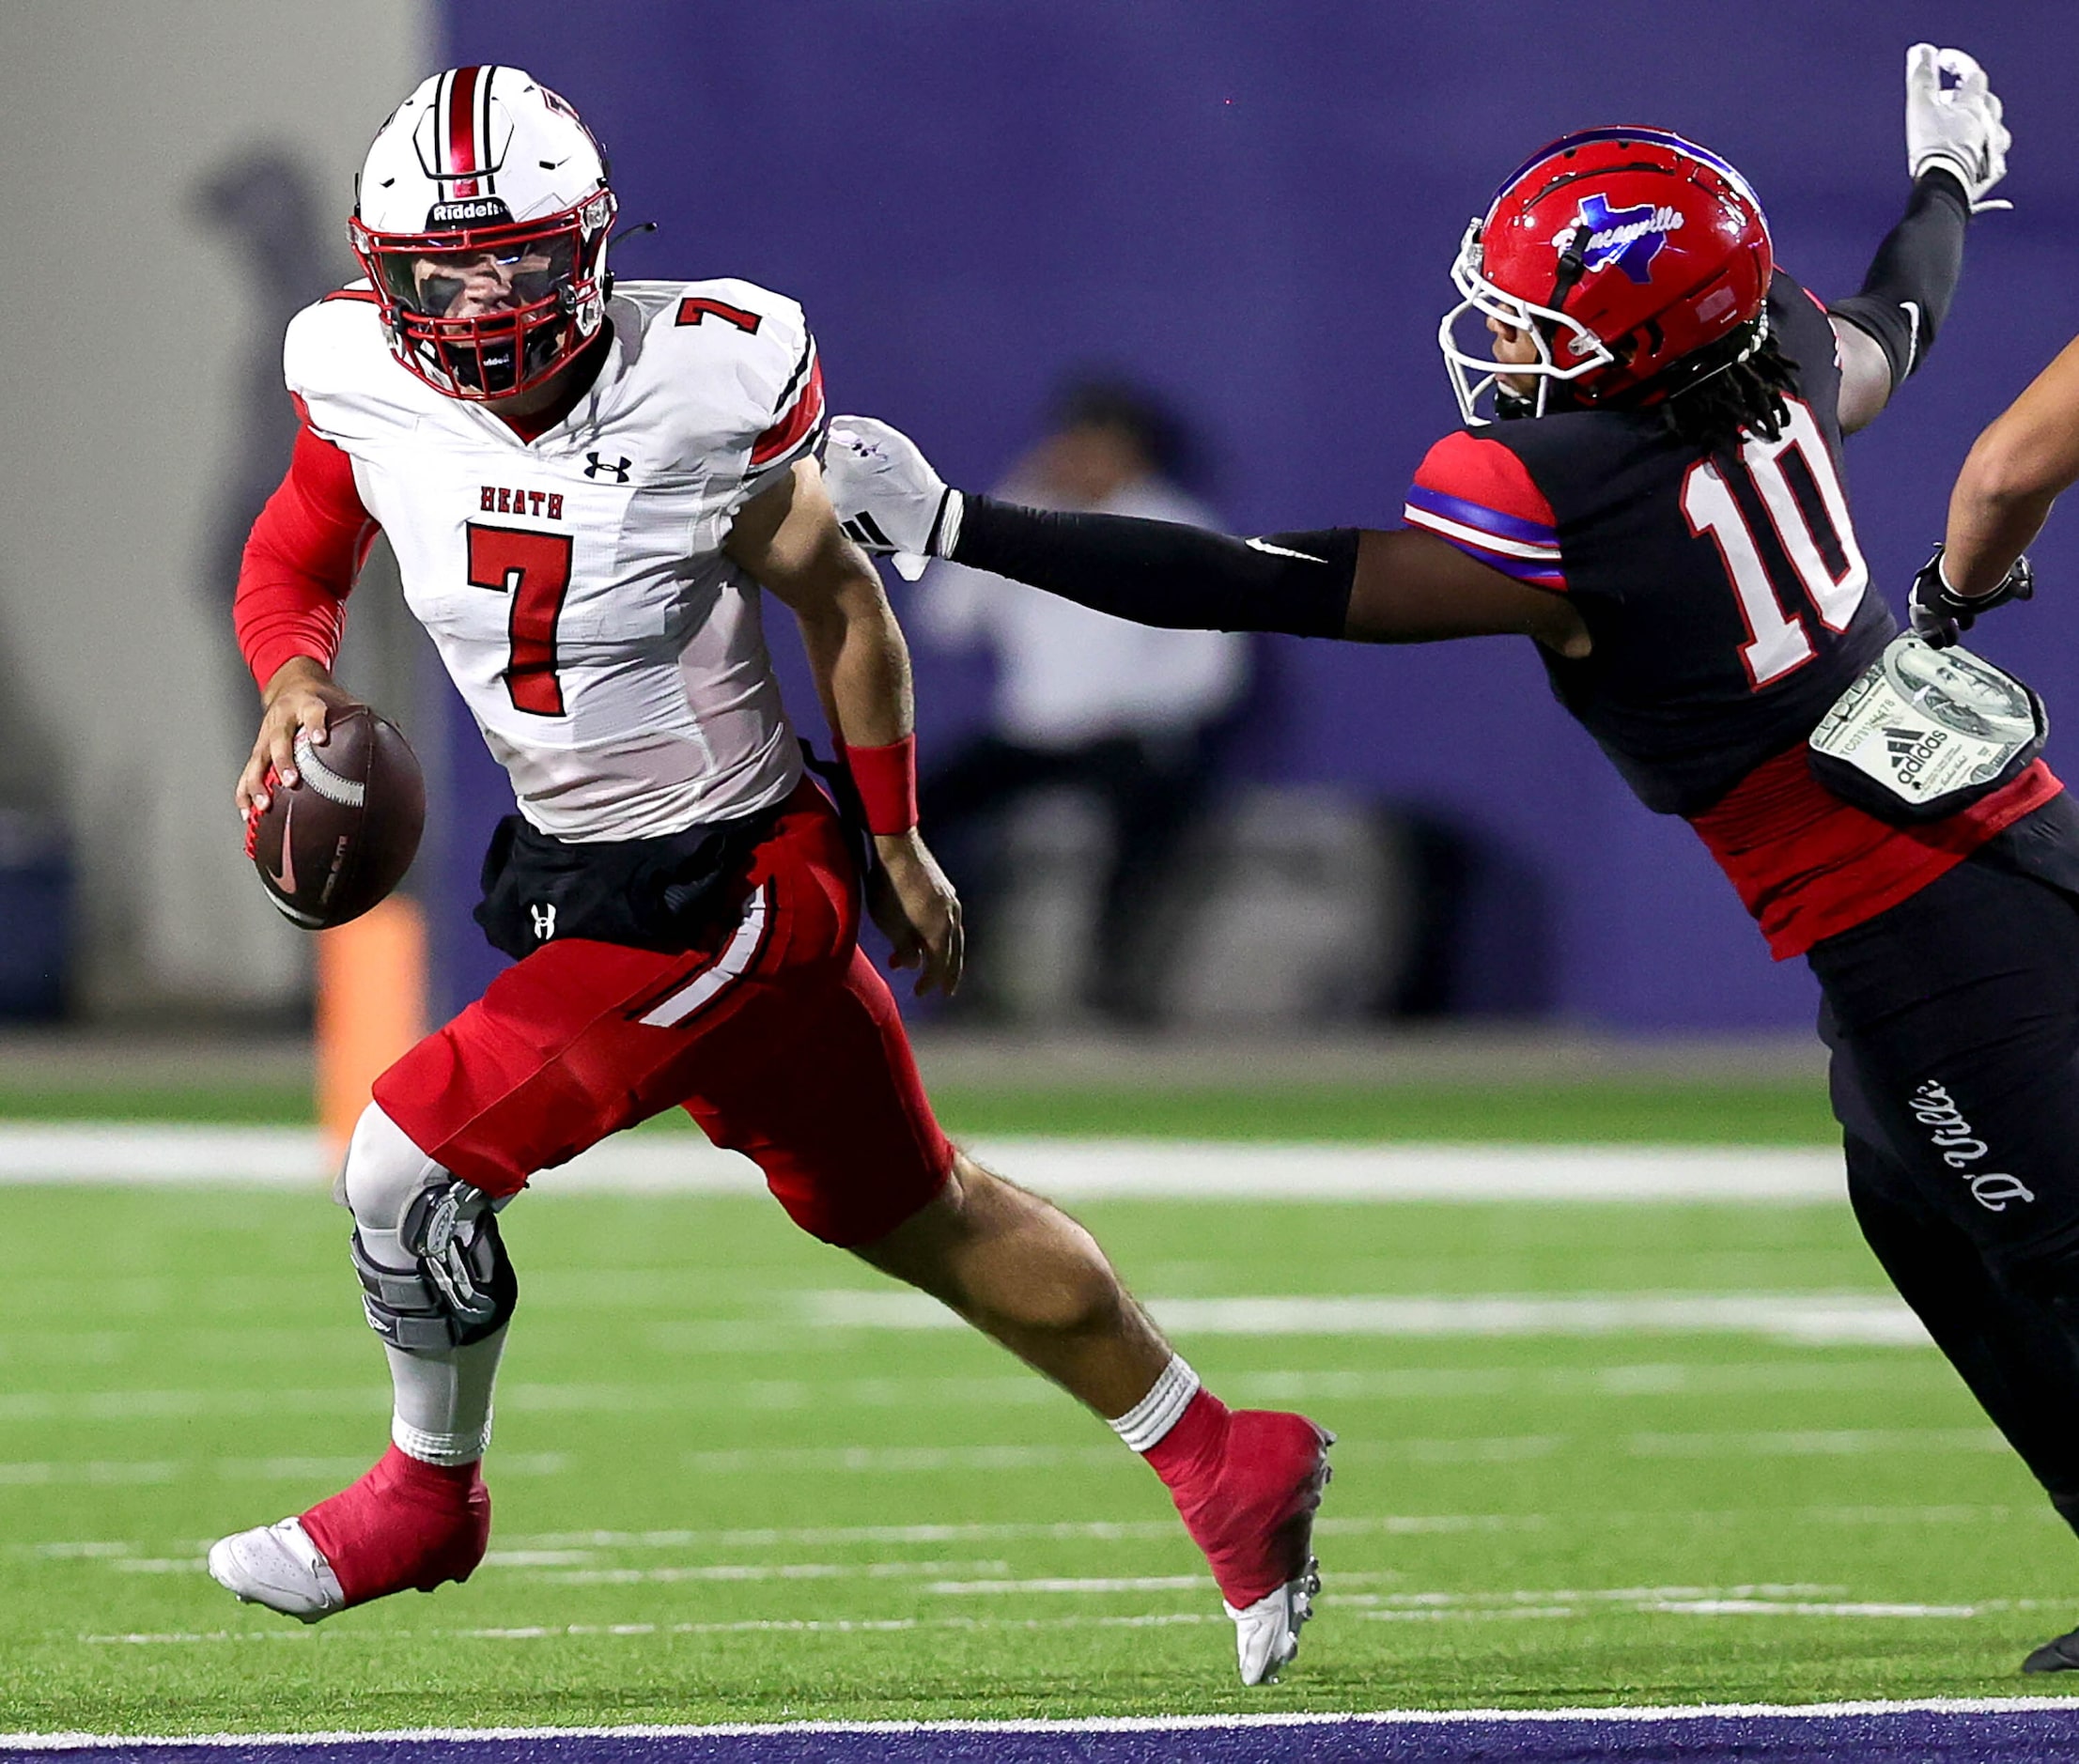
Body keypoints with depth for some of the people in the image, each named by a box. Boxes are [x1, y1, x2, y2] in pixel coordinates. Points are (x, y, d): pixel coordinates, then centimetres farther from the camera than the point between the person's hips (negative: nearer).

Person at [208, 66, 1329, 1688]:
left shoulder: (695, 395, -22)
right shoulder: (369, 388, -9)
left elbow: (840, 603, -6)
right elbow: (296, 559, 10)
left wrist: (897, 847, 5)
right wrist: (295, 677, -13)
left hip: (730, 884, -6)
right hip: (572, 868, 6)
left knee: (414, 1162, -13)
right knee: (916, 1216, 18)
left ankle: (429, 1493, 15)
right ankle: (1230, 1465, 33)